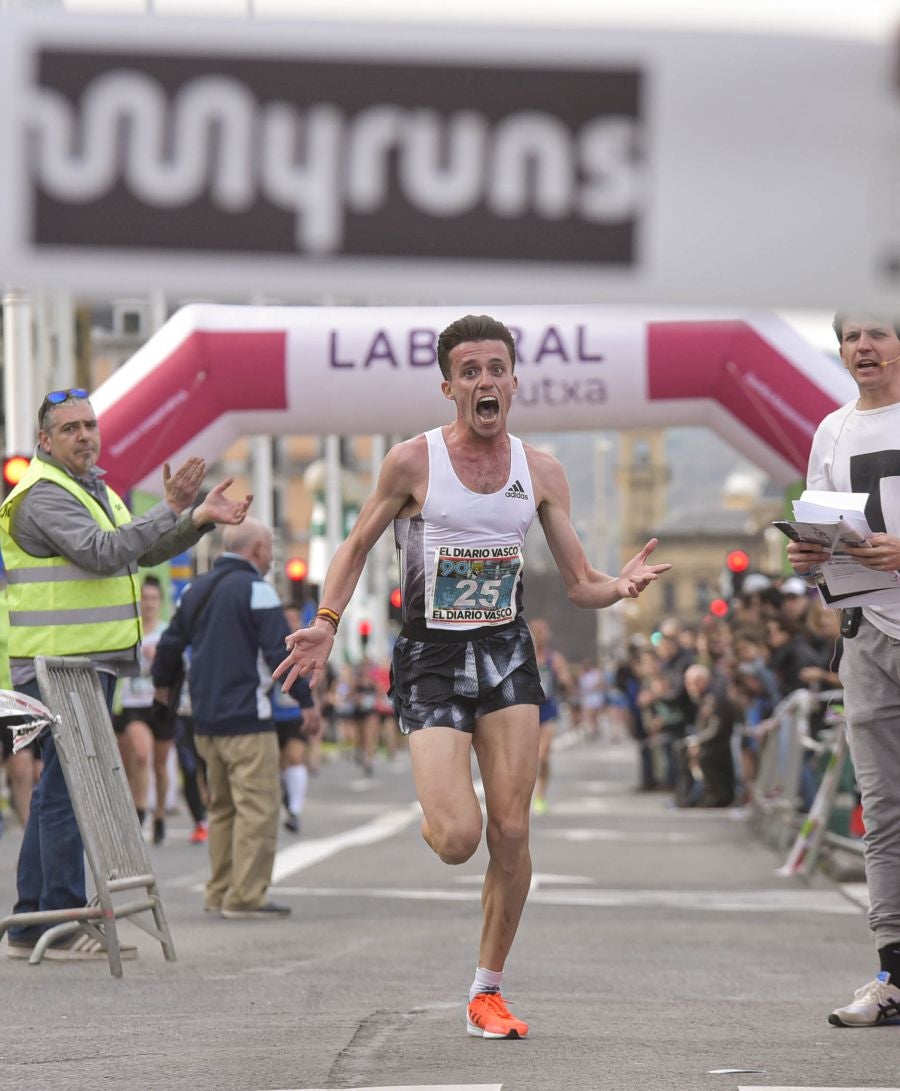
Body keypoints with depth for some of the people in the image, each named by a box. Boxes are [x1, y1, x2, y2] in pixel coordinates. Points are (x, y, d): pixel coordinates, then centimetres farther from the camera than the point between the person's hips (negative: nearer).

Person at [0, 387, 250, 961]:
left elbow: (146, 551, 21)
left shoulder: (94, 490, 21)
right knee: (67, 788, -11)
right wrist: (172, 510, -26)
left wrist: (199, 519, 5)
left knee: (59, 787, 11)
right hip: (58, 662, -10)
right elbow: (102, 552, -24)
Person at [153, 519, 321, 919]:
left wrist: (163, 683, 40)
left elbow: (170, 644, 21)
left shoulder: (196, 589, 14)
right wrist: (307, 702, -12)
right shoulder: (254, 588, -9)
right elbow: (280, 650, -16)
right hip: (246, 720, -8)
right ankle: (246, 897, -12)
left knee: (221, 807, 16)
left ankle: (220, 893, 18)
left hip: (205, 720, 8)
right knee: (258, 807, -8)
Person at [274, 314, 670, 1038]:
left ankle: (488, 991, 12)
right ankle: (436, 815, 23)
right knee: (458, 841, -17)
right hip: (431, 657, -3)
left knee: (511, 834, -3)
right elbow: (357, 547, 6)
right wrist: (326, 623, -8)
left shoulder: (542, 473, 3)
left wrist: (621, 587, -15)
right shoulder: (414, 461, -7)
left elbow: (580, 586, 7)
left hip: (507, 654, 3)